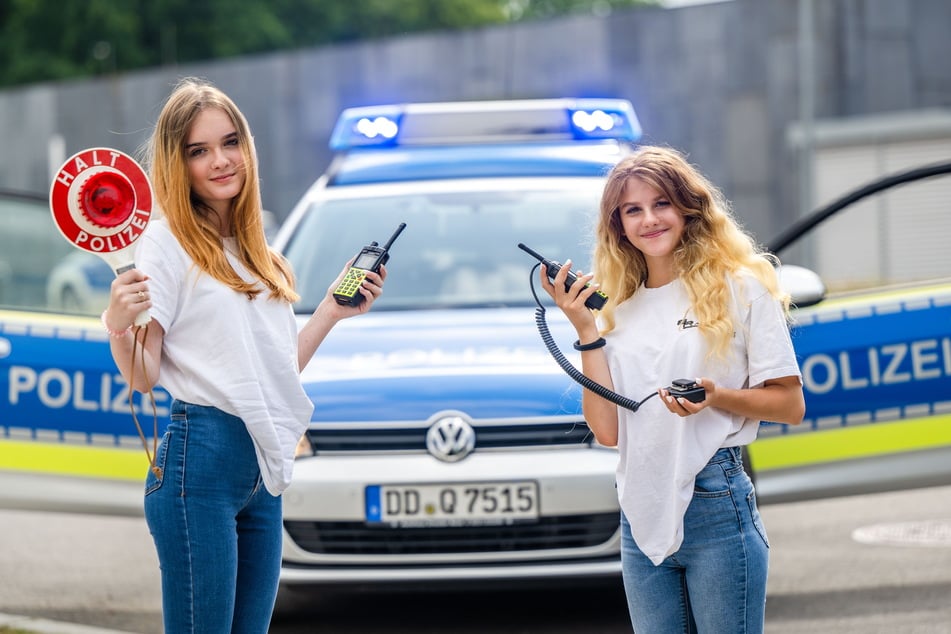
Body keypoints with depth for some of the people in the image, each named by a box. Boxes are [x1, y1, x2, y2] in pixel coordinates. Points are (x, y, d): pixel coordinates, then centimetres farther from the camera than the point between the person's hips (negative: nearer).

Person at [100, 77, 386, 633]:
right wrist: (119, 328, -28)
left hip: (265, 467, 8)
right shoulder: (168, 243, -5)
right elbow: (141, 377, -10)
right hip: (199, 456, -7)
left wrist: (331, 313, 15)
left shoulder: (257, 253, 16)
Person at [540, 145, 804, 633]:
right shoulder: (617, 309, 13)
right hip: (642, 518, 5)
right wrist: (586, 331, 0)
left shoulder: (740, 286, -1)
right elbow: (607, 430, 4)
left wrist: (716, 398, -19)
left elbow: (790, 406, -2)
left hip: (715, 506, -5)